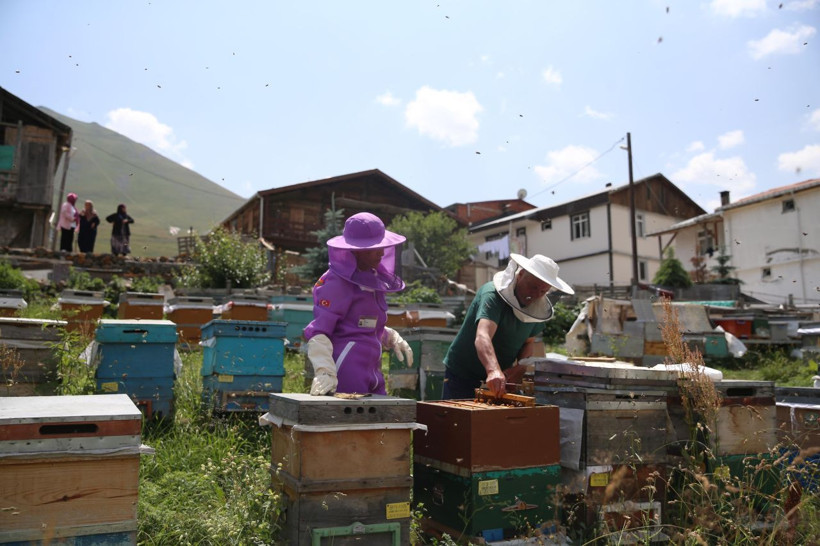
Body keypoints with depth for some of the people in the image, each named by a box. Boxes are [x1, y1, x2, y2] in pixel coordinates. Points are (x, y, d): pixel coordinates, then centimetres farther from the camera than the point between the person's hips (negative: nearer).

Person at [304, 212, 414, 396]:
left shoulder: (372, 279, 15)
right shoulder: (337, 282, -10)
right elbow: (318, 331, -15)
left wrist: (391, 338, 10)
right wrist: (324, 372, -26)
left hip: (370, 372, 8)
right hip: (345, 372, -8)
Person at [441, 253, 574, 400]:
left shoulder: (539, 309, -4)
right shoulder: (493, 295, -26)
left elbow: (528, 342, 8)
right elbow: (482, 337, -42)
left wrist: (520, 368, -13)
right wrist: (493, 370, -59)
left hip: (502, 377, 6)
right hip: (462, 375, -5)